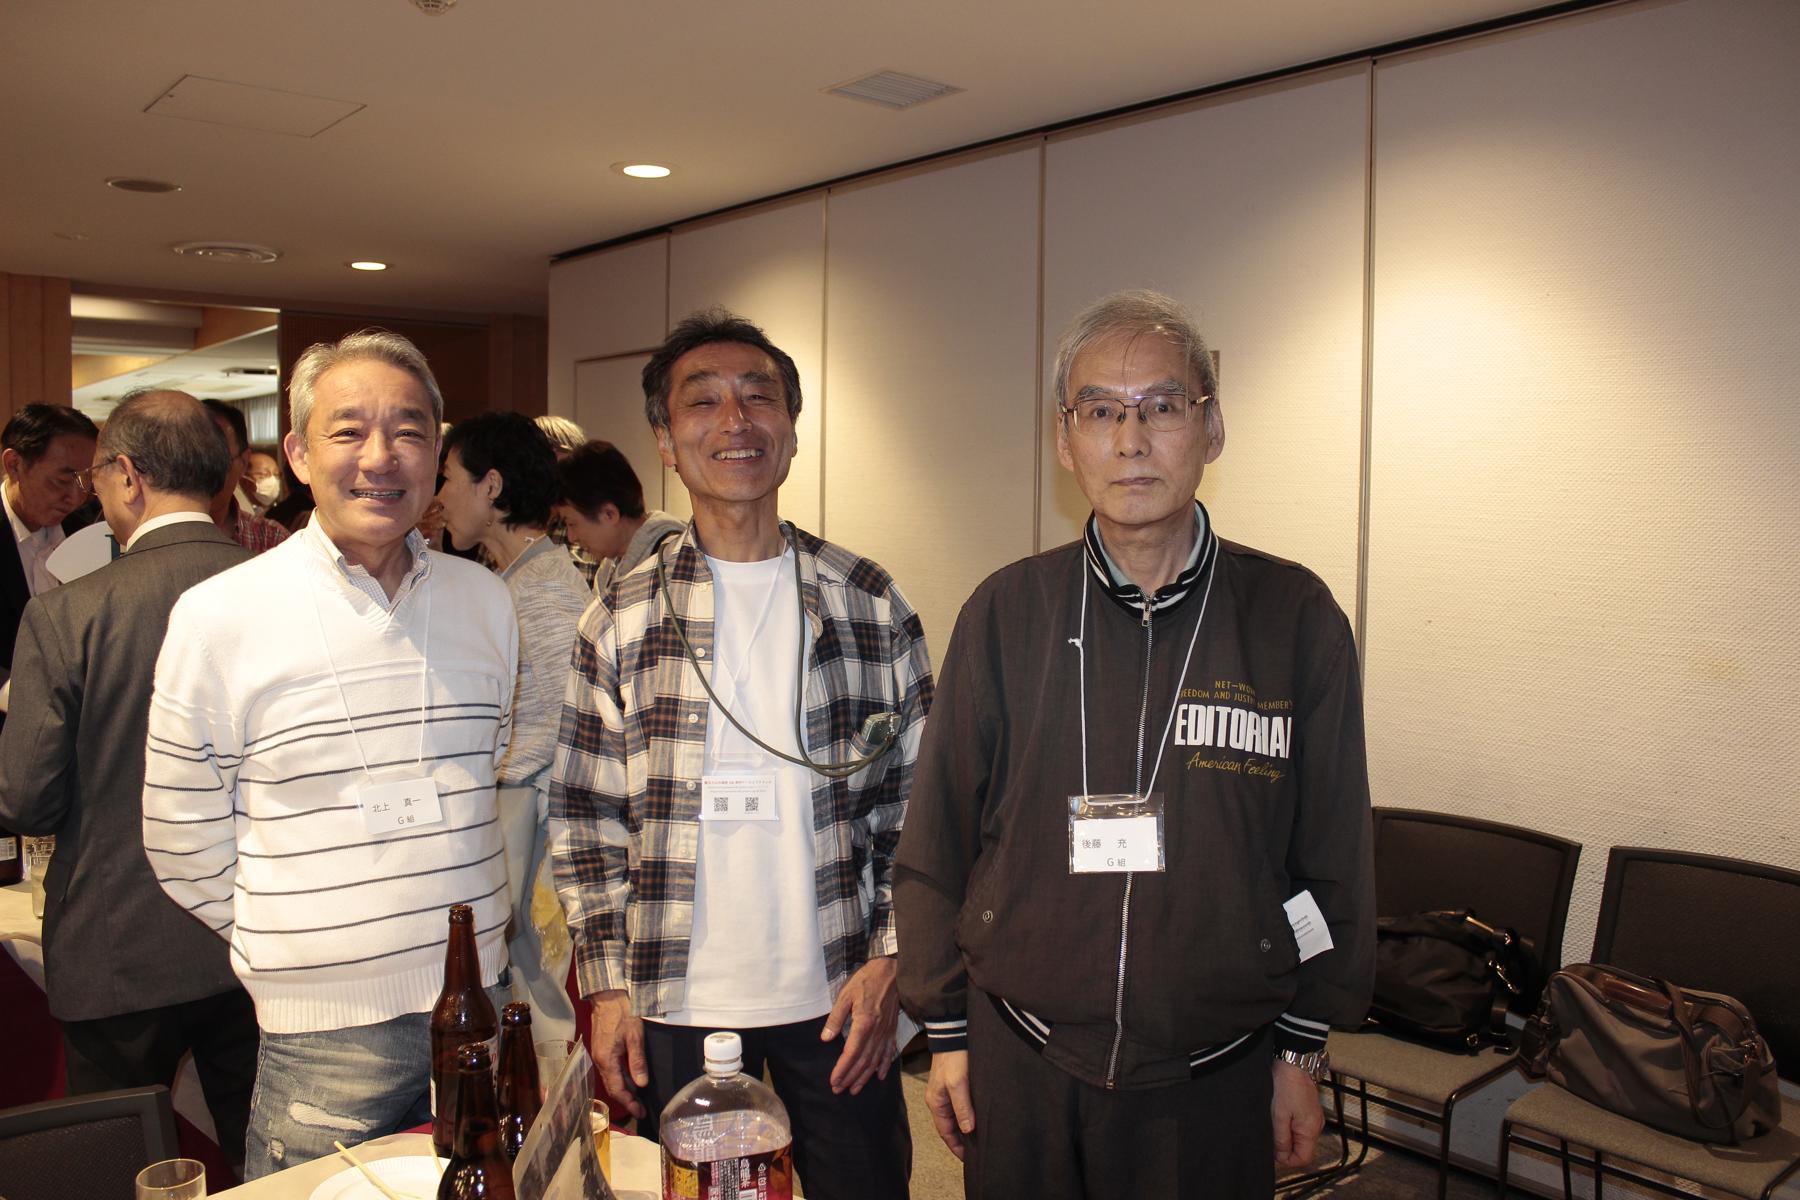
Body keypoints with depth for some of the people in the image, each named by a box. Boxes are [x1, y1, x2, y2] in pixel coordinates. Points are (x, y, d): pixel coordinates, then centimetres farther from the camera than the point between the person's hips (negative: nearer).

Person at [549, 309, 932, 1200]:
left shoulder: (870, 603, 0)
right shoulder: (619, 619, 0)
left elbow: (913, 800, 2)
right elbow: (585, 817, 3)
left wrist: (888, 961, -3)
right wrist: (606, 986, -1)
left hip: (834, 1001, 0)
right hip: (672, 1009, 0)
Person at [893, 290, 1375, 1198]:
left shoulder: (1293, 615, -5)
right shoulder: (1005, 613, -3)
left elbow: (1332, 859, 1)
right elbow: (937, 843, 2)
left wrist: (1302, 1049, 4)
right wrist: (948, 1030, 4)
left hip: (1216, 1077, 0)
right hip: (1019, 1064, 1)